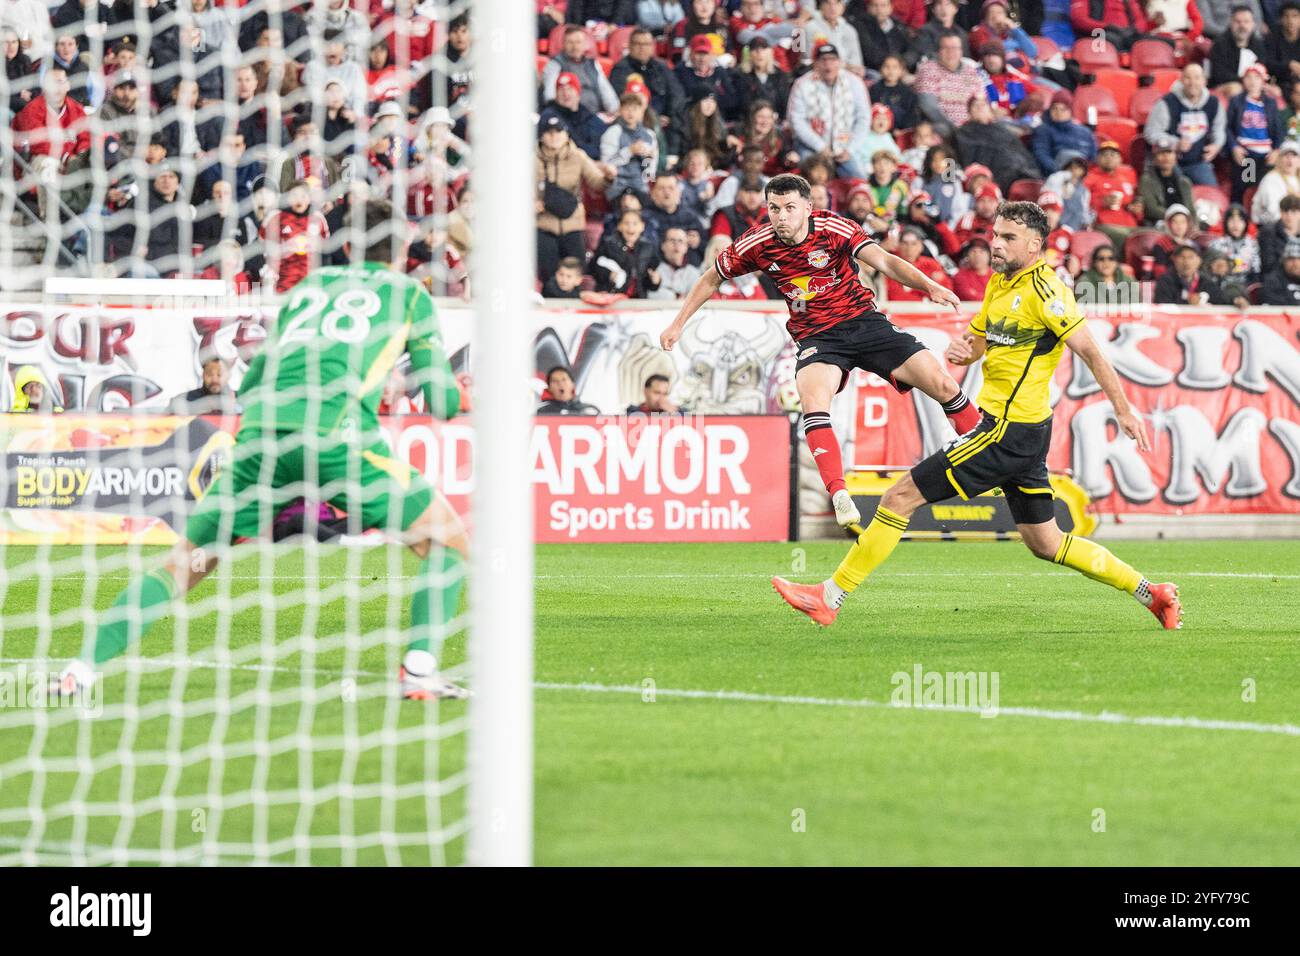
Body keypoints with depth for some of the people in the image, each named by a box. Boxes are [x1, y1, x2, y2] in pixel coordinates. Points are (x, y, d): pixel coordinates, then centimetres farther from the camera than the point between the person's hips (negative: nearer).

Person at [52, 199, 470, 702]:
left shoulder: (309, 284, 30)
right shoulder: (409, 293, 19)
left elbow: (249, 383, 32)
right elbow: (443, 402, 17)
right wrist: (460, 394, 38)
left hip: (260, 433, 4)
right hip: (337, 431, -4)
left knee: (187, 561, 13)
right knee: (448, 539, 13)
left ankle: (83, 667, 0)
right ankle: (419, 670, -4)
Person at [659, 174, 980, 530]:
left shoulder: (834, 228, -14)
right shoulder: (756, 244, -8)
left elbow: (884, 261, -24)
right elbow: (711, 280, 10)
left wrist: (931, 286, -39)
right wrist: (678, 323, 8)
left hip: (864, 322, 0)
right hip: (815, 337, 0)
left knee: (943, 386, -7)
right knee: (813, 403, -32)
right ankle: (839, 496, -37)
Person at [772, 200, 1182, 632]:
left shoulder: (1043, 289, -14)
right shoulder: (999, 284, 13)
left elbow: (1090, 351, -15)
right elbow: (976, 343, 23)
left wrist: (1124, 412, -17)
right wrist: (960, 351, -1)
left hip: (1008, 431, -10)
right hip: (1021, 433, 10)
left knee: (900, 497, -7)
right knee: (1045, 543, 16)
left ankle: (830, 597, -2)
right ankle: (1152, 593, 20)